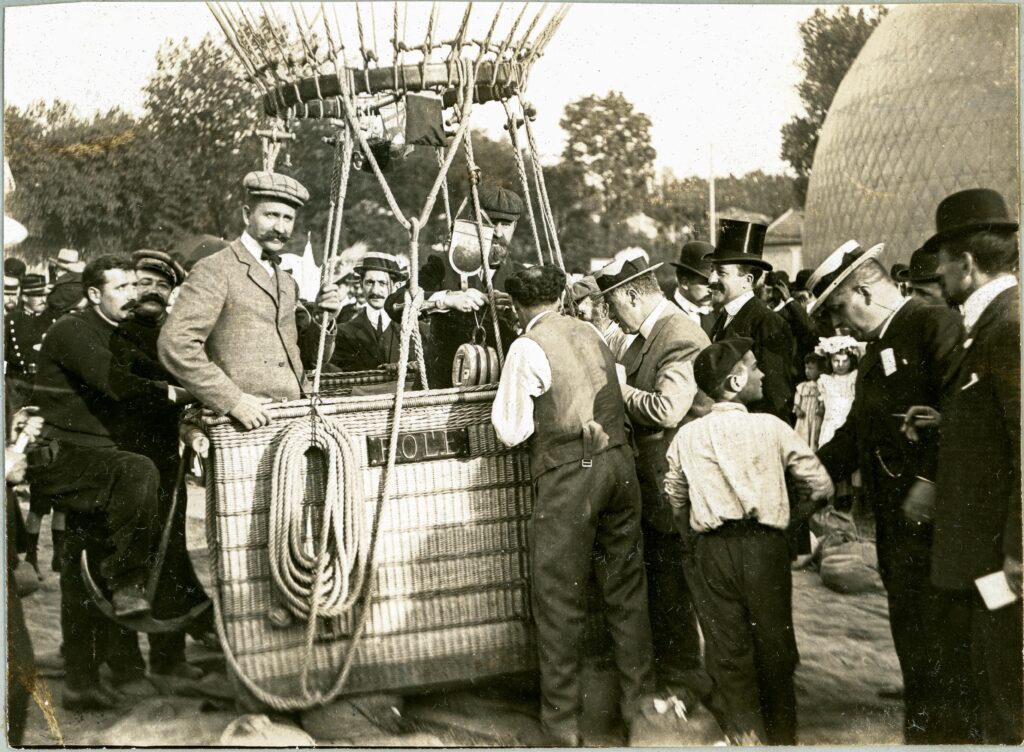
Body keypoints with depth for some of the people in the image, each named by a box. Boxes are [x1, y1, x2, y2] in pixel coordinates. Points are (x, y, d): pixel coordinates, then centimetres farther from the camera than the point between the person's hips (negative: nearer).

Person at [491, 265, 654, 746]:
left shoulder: (528, 348, -7)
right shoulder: (590, 334, 12)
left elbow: (512, 431, -7)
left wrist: (506, 404, 13)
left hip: (568, 472, -6)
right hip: (619, 462, 6)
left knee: (559, 598, 4)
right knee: (625, 585, 15)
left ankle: (562, 721, 12)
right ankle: (638, 699, 27)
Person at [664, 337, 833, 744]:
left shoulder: (686, 436, 2)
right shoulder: (771, 427, -4)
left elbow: (675, 497, 13)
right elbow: (821, 485, 0)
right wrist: (792, 521, 17)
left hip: (712, 551, 1)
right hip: (764, 545, -1)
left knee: (727, 649, 10)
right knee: (774, 644, 13)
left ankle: (746, 734, 14)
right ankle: (782, 734, 27)